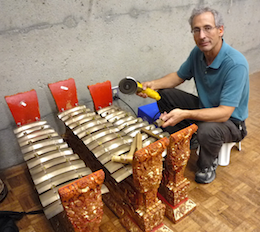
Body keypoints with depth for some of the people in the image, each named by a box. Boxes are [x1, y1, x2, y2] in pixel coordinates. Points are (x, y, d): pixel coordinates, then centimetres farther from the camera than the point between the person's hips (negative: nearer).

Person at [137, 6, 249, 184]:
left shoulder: (236, 64, -30)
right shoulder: (198, 53, -8)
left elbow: (224, 113, -34)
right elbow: (179, 76, 6)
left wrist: (185, 114, -47)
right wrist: (153, 84, -13)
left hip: (230, 121, -6)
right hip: (204, 107, 7)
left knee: (207, 130, -40)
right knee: (164, 94, -5)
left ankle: (208, 164, -1)